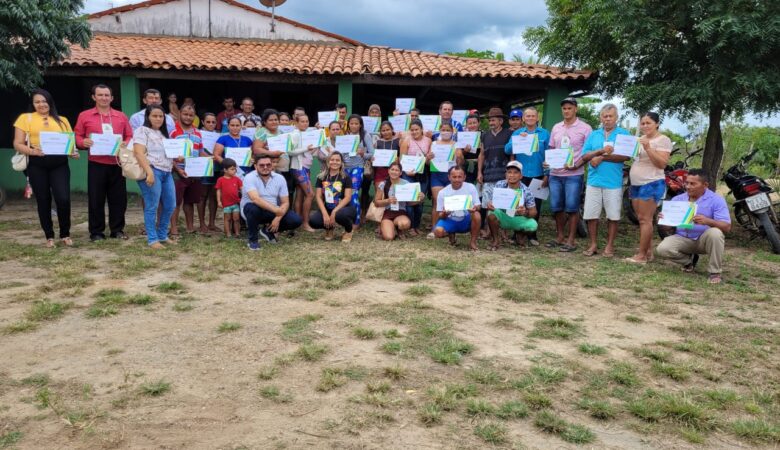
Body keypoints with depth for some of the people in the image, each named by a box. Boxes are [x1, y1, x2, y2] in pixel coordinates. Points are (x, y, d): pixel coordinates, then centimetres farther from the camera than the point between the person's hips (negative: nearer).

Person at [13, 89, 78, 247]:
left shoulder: (62, 120, 14)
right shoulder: (25, 118, 6)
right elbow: (17, 144, 2)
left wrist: (73, 152, -7)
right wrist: (32, 151, -18)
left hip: (59, 164, 1)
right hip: (37, 165, -1)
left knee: (63, 199, -11)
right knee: (43, 201, 5)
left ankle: (65, 234, 8)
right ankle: (49, 236, 18)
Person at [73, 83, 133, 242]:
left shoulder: (121, 116, 11)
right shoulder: (84, 116, 6)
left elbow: (130, 137, 10)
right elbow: (77, 137, 6)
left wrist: (125, 144, -10)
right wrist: (83, 142, -15)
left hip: (117, 164, 2)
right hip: (96, 164, -1)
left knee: (119, 198, 5)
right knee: (95, 199, 2)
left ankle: (117, 230, 17)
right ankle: (96, 232, 11)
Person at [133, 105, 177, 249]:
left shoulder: (163, 133, 23)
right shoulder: (142, 131, -2)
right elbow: (139, 152, -15)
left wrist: (177, 158, 10)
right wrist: (149, 172, -26)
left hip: (166, 172, 8)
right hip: (152, 172, -8)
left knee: (170, 205, 9)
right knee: (152, 207, -6)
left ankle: (162, 235, 22)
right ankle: (152, 239, 1)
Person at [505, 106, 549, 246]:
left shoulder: (544, 133, 2)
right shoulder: (517, 133, 6)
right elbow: (507, 150, -5)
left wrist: (547, 174, -3)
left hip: (538, 175, -1)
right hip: (520, 175, 1)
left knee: (535, 206, 5)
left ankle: (532, 234, 17)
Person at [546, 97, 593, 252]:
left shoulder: (585, 128, -2)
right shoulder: (556, 127, 13)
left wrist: (576, 165, -17)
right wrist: (547, 162, 0)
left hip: (573, 175, -5)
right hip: (555, 174, 5)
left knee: (572, 208, -2)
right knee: (556, 207, 9)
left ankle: (571, 240, 6)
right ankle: (560, 236, 22)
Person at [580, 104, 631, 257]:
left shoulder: (623, 134, 2)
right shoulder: (593, 135, 13)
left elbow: (626, 156, -11)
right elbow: (585, 157, 5)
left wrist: (602, 157, -13)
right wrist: (601, 151, -12)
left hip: (614, 182, -3)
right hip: (594, 181, 3)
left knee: (613, 216, 4)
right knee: (591, 215, 4)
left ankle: (610, 245, 16)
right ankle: (593, 244, 16)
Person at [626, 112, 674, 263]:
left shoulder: (663, 140, -6)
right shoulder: (641, 139, 19)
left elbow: (662, 164, -16)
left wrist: (648, 148, -24)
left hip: (652, 184, -8)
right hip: (636, 184, 8)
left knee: (645, 219, -9)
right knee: (642, 220, 8)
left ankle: (641, 255, -8)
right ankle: (648, 252, 14)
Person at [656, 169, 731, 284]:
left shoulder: (716, 200, -7)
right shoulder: (677, 199, 4)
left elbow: (727, 227, -16)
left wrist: (708, 221, -36)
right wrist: (663, 220, -21)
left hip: (704, 239, -3)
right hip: (683, 238, 3)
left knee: (715, 233, -37)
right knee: (663, 248, -25)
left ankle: (715, 272, -18)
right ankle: (689, 260, 10)